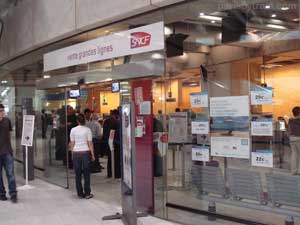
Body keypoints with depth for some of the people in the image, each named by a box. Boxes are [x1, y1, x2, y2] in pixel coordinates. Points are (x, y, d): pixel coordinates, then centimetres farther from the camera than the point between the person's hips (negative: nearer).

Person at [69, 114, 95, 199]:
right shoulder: (87, 129, -2)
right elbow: (90, 143, -2)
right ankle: (87, 193, 9)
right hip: (86, 152, -1)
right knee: (86, 174, 6)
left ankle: (80, 194, 13)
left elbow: (72, 143, 4)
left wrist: (72, 152, 15)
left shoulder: (73, 130, 2)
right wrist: (92, 154, 3)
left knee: (78, 175, 8)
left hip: (76, 153, 1)